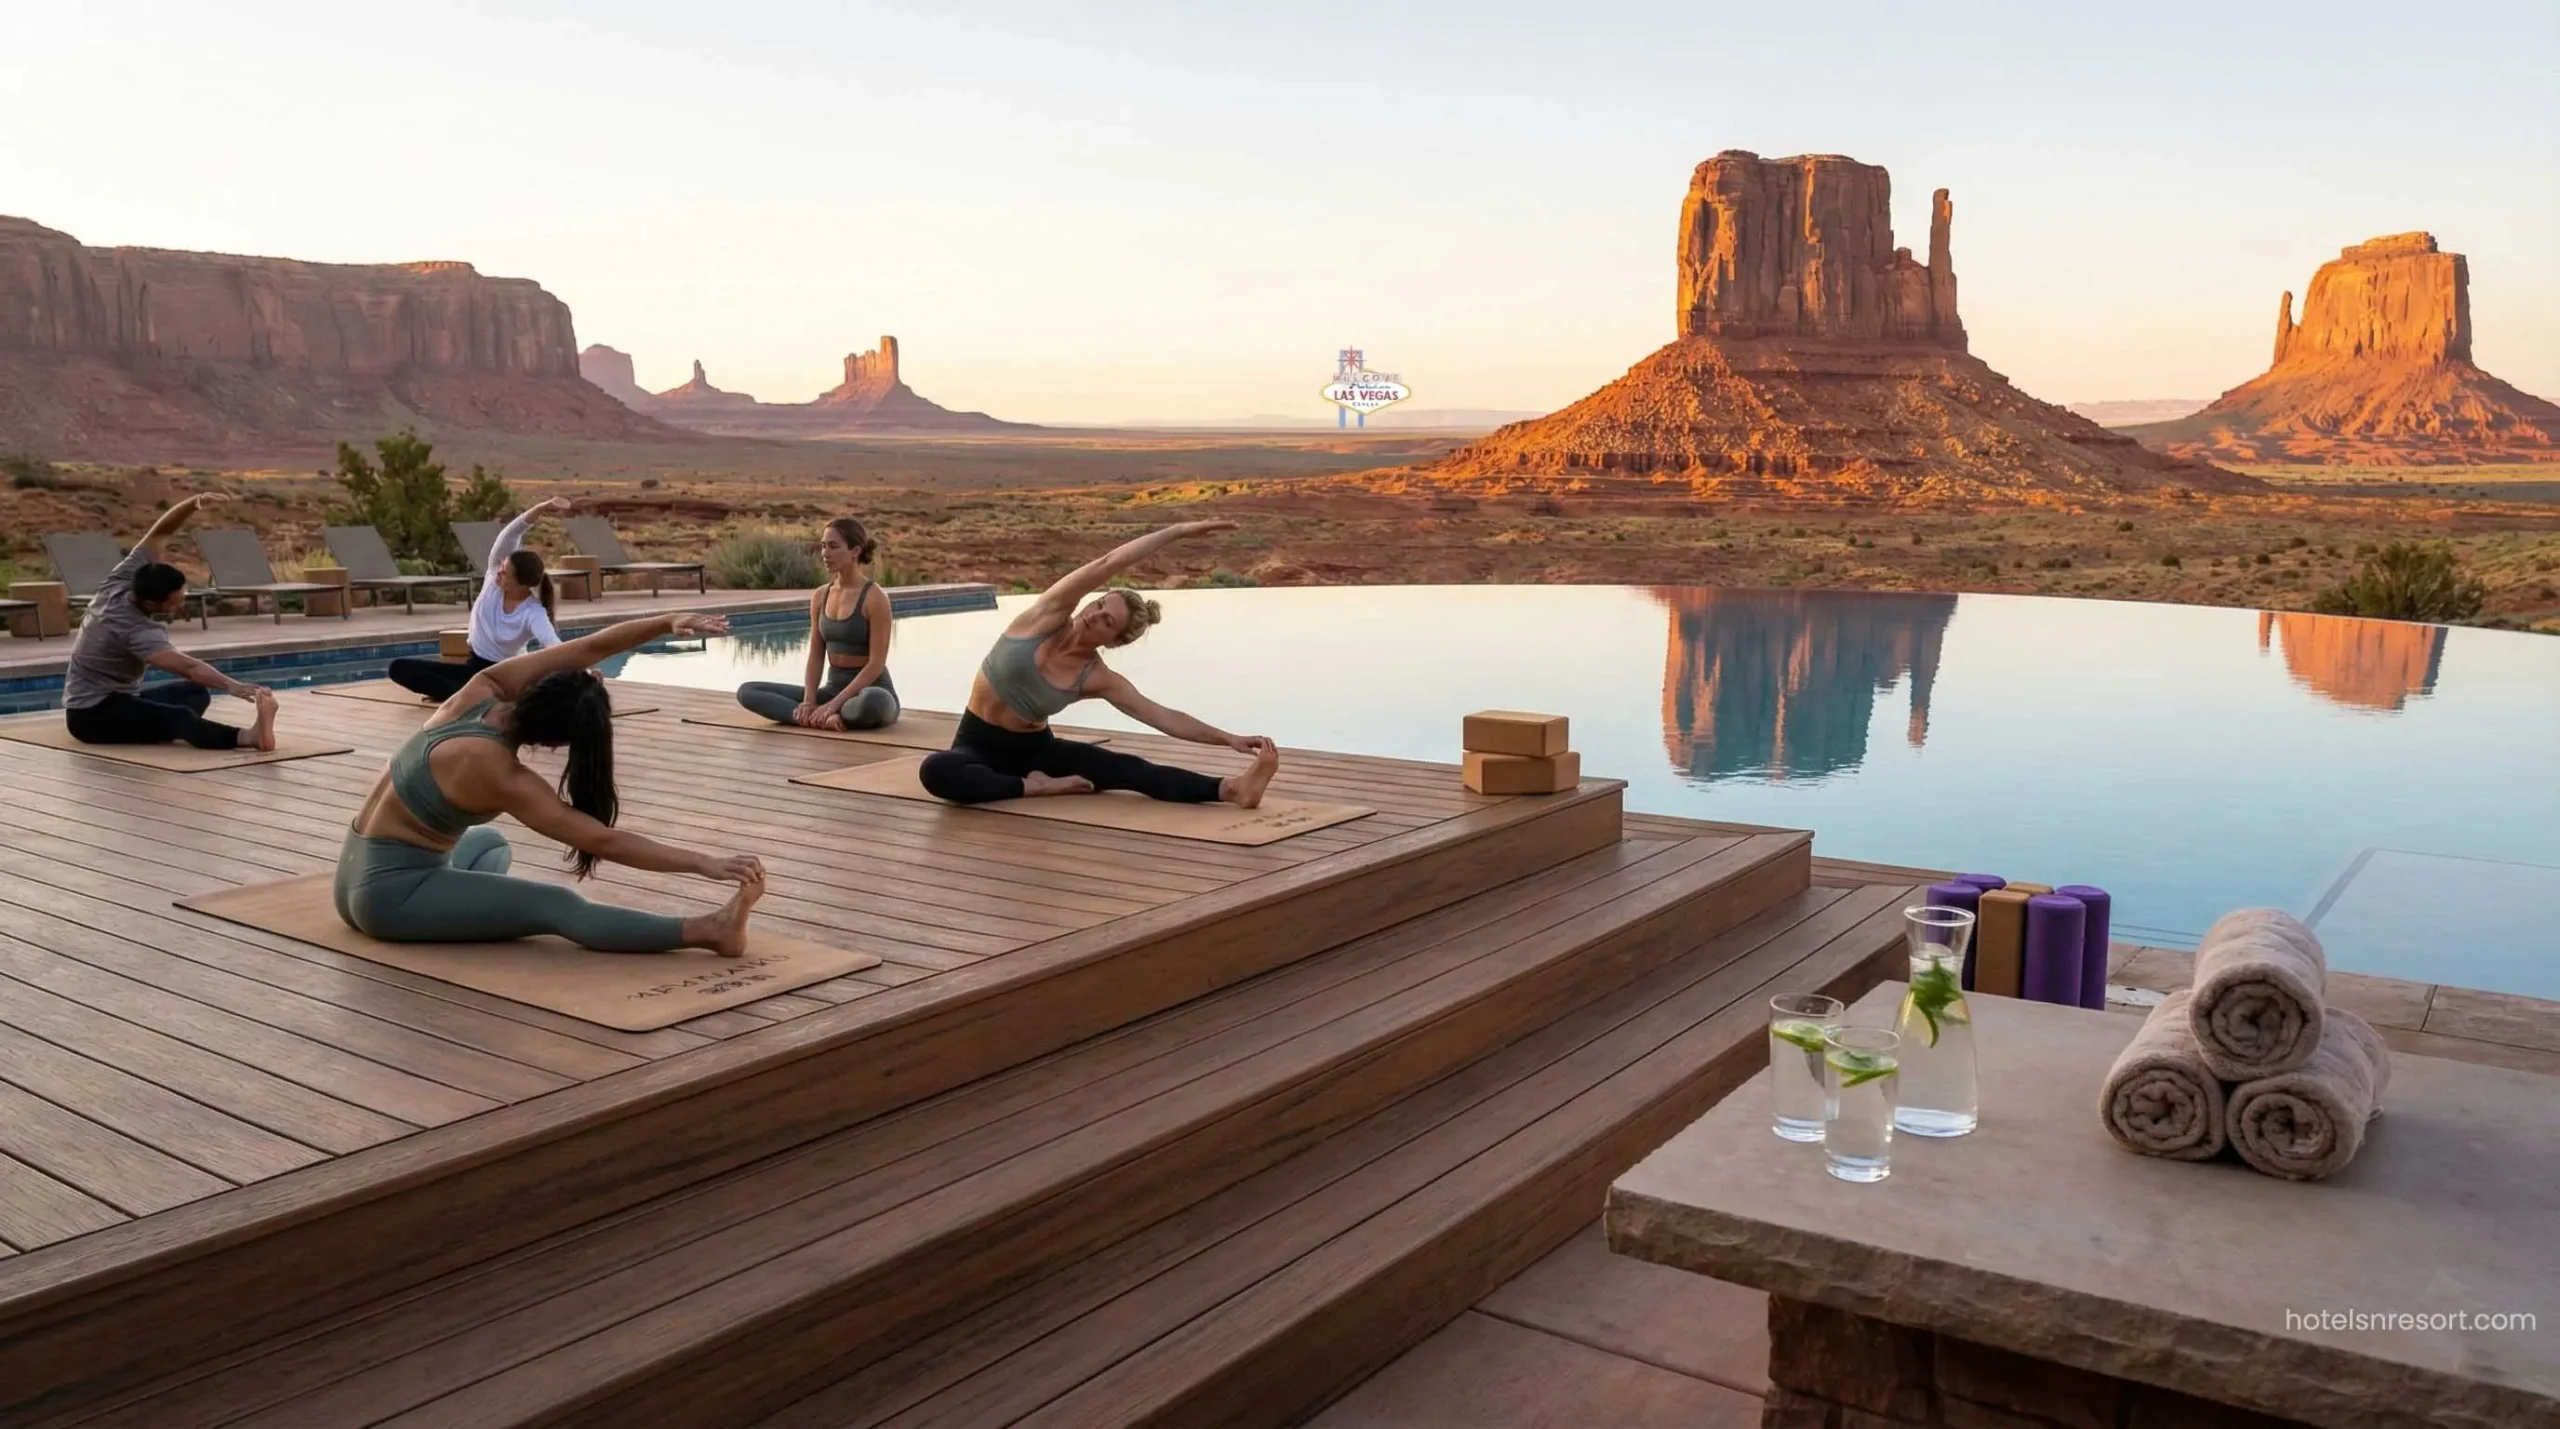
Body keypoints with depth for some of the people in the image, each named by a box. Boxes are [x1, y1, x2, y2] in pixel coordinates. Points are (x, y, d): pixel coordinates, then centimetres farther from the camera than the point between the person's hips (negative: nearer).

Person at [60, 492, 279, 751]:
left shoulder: (124, 580, -6)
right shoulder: (137, 630, -29)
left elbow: (160, 533, -5)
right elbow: (187, 667, -44)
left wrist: (195, 503, -22)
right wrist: (232, 686, -58)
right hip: (92, 714, -11)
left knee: (197, 692, 2)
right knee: (178, 716, -37)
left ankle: (150, 732, -28)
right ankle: (248, 736, -64)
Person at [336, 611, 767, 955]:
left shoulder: (485, 688, -8)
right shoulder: (496, 772, -26)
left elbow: (591, 648, -5)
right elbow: (602, 840, -28)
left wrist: (668, 622, -15)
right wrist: (704, 863, -29)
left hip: (361, 870, 9)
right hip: (389, 892, -9)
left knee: (489, 842, 38)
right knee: (556, 906, -26)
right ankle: (707, 930, -35)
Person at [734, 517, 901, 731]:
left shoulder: (874, 597, -14)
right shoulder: (820, 596, 5)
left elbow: (876, 664, -18)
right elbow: (816, 657, 6)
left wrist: (833, 705, -23)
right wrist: (808, 701, -12)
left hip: (872, 691, -7)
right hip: (833, 688, 7)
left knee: (872, 703, -45)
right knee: (747, 691, -6)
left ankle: (819, 718, -16)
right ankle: (823, 718, -22)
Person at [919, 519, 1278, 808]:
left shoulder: (1099, 680, -11)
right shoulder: (1048, 615, -16)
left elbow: (1165, 717, -11)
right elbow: (1106, 565, -27)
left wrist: (1228, 738, -23)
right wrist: (1178, 531, -29)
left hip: (1034, 748, 1)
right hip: (979, 745, -1)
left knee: (1127, 768, -24)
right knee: (936, 771, -39)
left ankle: (1232, 788, -41)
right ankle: (1035, 787, -24)